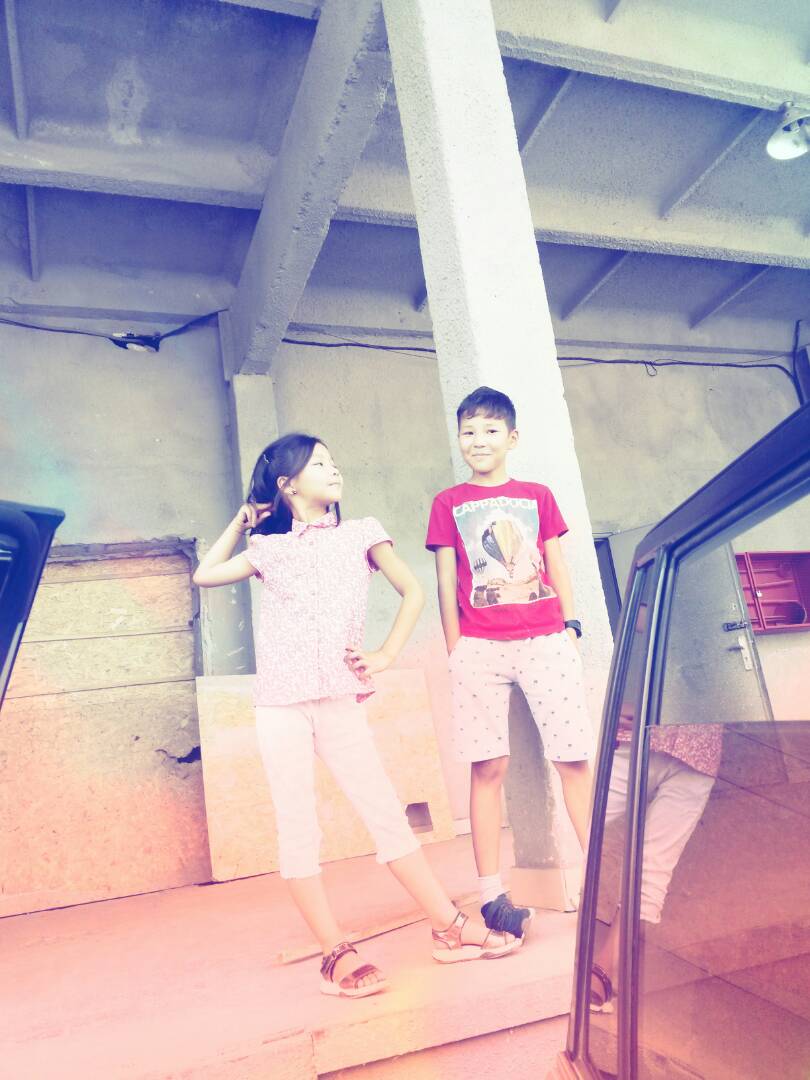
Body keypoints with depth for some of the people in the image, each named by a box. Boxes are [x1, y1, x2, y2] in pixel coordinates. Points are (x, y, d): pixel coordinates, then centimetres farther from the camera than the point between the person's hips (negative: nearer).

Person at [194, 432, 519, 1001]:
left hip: (340, 701, 0)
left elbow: (413, 591, 10)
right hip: (281, 706, 1)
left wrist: (386, 655, 1)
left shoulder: (360, 534, 7)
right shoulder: (270, 549, 9)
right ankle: (337, 956, 12)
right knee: (298, 830, 2)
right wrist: (241, 522, 16)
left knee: (387, 813, 1)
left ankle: (452, 928, 12)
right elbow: (205, 575, 19)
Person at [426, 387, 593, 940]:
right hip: (480, 646, -1)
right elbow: (447, 583, 7)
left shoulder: (538, 496, 14)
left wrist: (570, 627, 4)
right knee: (487, 766, -1)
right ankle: (492, 896, 8)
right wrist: (455, 648, 2)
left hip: (545, 640, 1)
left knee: (575, 758, 1)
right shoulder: (448, 504, 10)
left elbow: (558, 568, 13)